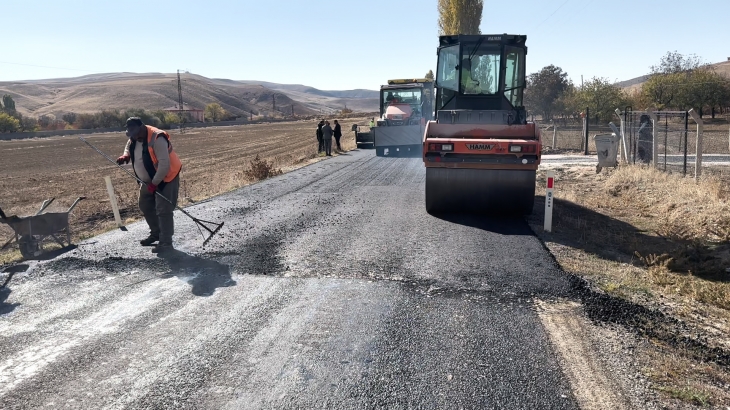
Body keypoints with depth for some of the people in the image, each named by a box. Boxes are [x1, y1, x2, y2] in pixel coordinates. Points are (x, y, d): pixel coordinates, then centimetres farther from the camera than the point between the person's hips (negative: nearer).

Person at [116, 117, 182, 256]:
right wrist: (125, 156, -2)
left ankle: (166, 243, -3)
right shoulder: (134, 138, -2)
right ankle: (156, 234, 36)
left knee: (163, 210, -10)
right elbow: (128, 147, 22)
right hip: (148, 180, 9)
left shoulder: (157, 139, -29)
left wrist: (155, 183, -25)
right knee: (145, 206, 19)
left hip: (166, 178, -9)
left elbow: (164, 165, -30)